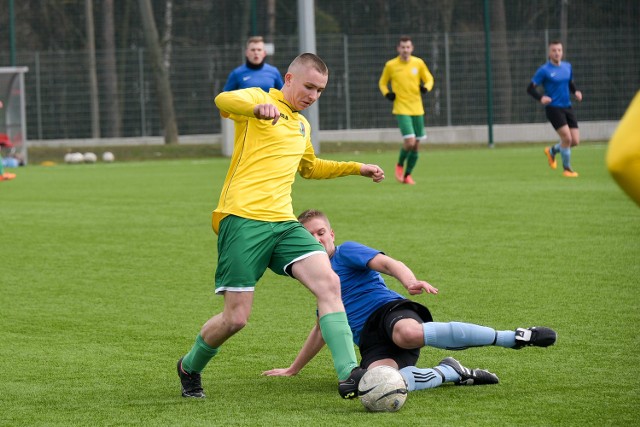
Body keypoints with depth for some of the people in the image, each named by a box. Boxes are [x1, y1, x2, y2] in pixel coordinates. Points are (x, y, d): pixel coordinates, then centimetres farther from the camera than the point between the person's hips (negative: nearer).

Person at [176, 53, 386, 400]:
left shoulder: (302, 125, 25)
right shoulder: (258, 99, 1)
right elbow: (224, 100, -25)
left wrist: (357, 168, 40)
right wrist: (258, 108, -46)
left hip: (283, 223, 7)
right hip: (243, 219, -7)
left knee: (329, 283, -17)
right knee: (236, 318, -5)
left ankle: (348, 375, -23)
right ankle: (189, 367, 24)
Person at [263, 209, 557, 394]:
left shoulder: (346, 252, 9)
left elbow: (387, 263, -10)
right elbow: (322, 331, 42)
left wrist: (410, 281, -33)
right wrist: (292, 369, 48)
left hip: (389, 310, -4)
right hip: (370, 341, 4)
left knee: (408, 333, -45)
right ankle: (450, 373, -16)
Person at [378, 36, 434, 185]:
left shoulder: (418, 63, 2)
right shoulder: (391, 65, -3)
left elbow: (429, 79, 12)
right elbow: (382, 82, 11)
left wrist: (426, 87, -10)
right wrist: (387, 93, -9)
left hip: (417, 109, 3)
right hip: (401, 109, -3)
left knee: (415, 145, 6)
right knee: (410, 142, -18)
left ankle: (407, 175, 24)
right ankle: (400, 165, 11)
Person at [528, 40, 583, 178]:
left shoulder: (567, 67, 9)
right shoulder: (544, 70, -8)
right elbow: (530, 88, -6)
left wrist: (576, 92, 3)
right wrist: (541, 98, -24)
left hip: (567, 107, 6)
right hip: (553, 108, -6)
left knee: (575, 141, 1)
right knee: (567, 137, -15)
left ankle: (552, 151, 29)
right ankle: (566, 169, 4)